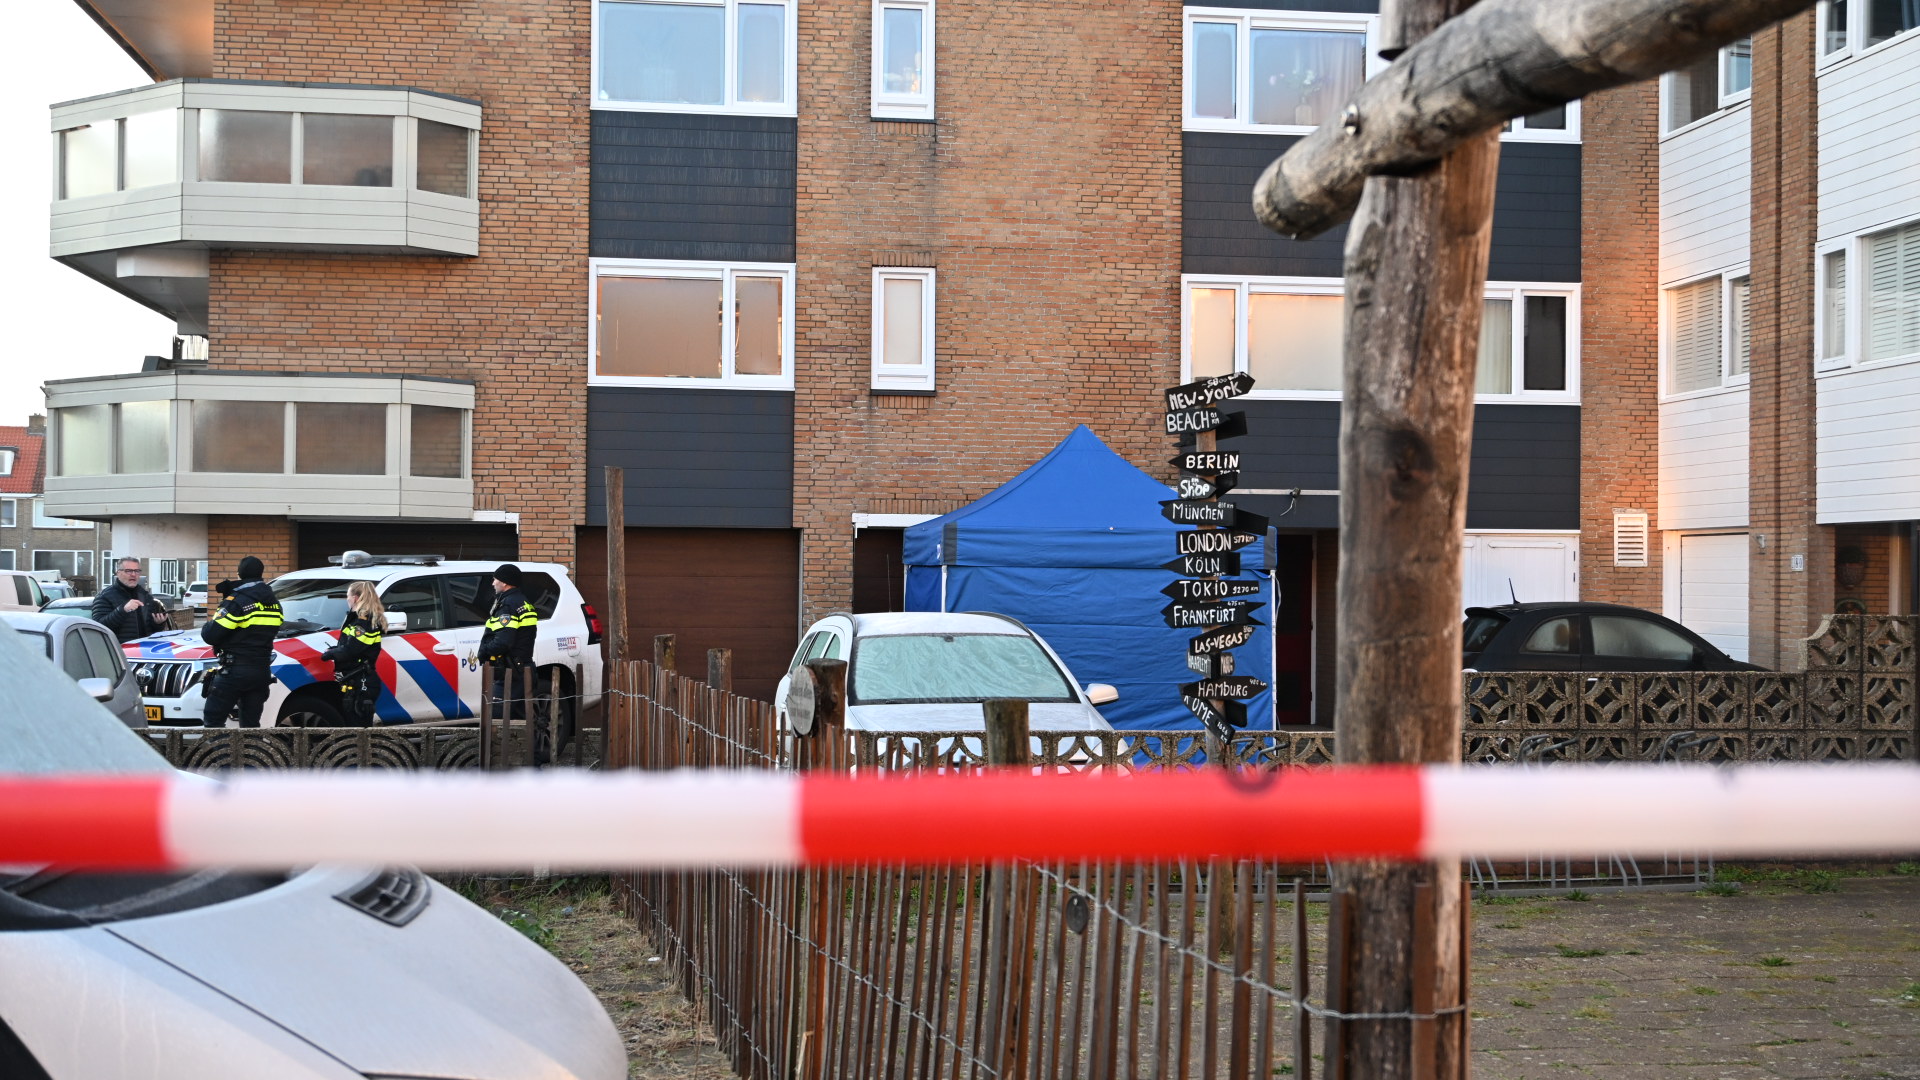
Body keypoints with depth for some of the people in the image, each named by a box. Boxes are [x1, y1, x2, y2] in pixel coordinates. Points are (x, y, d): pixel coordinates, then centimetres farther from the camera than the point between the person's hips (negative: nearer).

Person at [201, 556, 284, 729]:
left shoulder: (237, 601, -11)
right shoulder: (273, 602, 11)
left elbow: (211, 635, -15)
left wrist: (206, 627, 11)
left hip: (235, 670, -7)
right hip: (262, 672, 7)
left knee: (213, 721, -2)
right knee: (250, 724, 12)